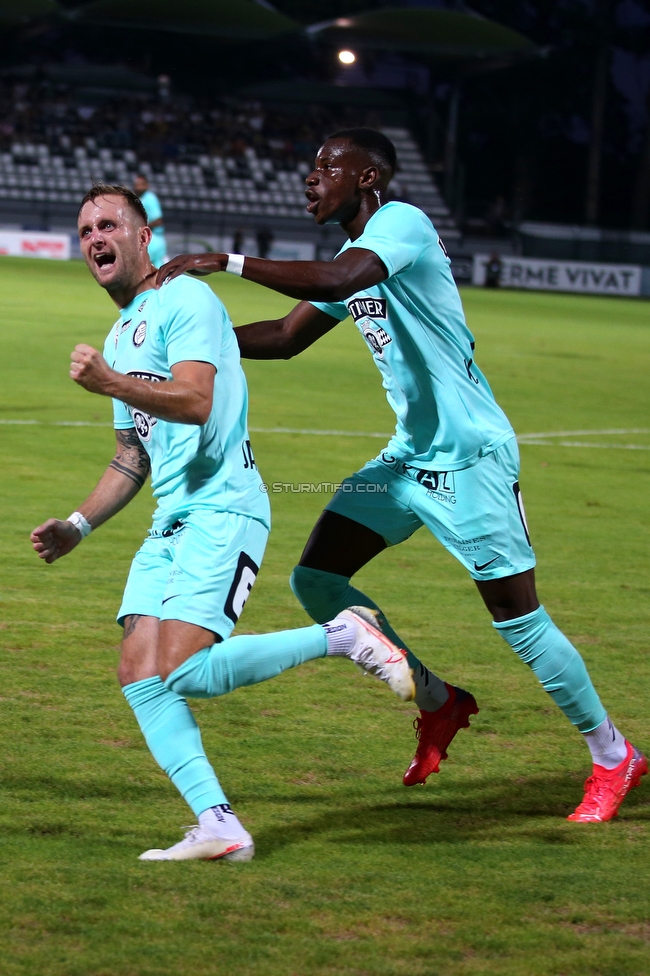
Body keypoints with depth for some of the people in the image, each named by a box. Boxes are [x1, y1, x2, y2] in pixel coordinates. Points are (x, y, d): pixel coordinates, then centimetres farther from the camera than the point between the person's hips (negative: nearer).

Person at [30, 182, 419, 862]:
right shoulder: (119, 339, 23)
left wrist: (111, 385, -32)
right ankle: (218, 827, -8)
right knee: (138, 674, -6)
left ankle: (343, 638, -6)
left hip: (221, 510, -9)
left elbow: (195, 401, -21)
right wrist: (77, 526, 20)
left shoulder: (184, 301, -6)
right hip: (169, 524, 9)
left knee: (183, 671, -21)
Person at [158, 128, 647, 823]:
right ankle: (438, 701, 17)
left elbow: (335, 280, -36)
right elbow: (286, 337, 20)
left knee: (520, 621, -4)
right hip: (408, 455, 9)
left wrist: (226, 262, -34)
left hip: (470, 459, -9)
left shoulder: (401, 223, -16)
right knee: (315, 581, 1)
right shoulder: (354, 254, 13)